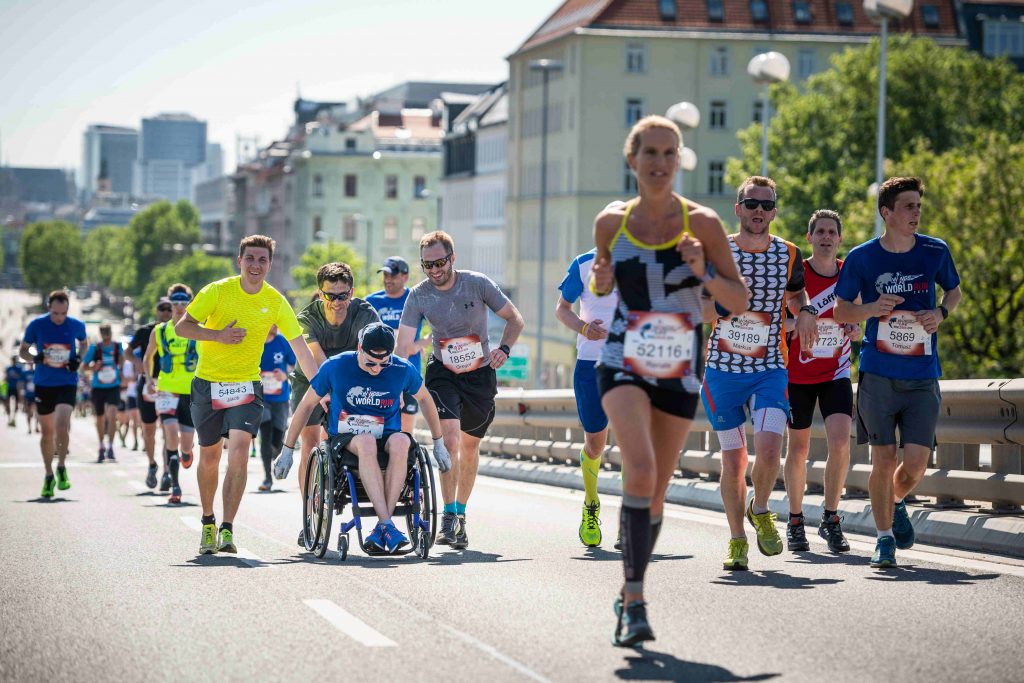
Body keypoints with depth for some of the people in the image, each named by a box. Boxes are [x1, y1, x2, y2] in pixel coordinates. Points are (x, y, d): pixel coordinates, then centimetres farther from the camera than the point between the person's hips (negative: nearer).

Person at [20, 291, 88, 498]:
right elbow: (23, 351, 4)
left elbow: (83, 343, 16)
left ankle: (61, 468, -1)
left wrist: (78, 359, -4)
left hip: (67, 383, -1)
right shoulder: (37, 325, -7)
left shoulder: (76, 325, -5)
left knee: (62, 424, -21)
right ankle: (49, 476, 24)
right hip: (43, 384, 1)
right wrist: (35, 358, -17)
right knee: (47, 432, 8)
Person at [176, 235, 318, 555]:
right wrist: (217, 335, -25)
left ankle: (227, 530, -18)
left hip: (246, 385, 0)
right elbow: (182, 327, -9)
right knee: (209, 456, 12)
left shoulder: (276, 301, -5)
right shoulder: (218, 291, -8)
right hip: (208, 383, 0)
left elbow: (300, 346, -2)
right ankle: (208, 522, 33)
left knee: (239, 451, -19)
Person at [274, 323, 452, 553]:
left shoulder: (403, 369, -4)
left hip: (387, 437, 2)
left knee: (401, 442, -37)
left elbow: (424, 399, 16)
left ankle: (380, 529, -37)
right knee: (367, 442, -39)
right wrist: (287, 451, 6)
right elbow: (307, 405, 4)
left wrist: (438, 445, 20)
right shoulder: (336, 367, -7)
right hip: (345, 439, -2)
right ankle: (388, 525, -47)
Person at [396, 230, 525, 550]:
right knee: (449, 436, -22)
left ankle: (461, 514, 28)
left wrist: (503, 349, -21)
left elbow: (515, 319, -3)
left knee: (470, 446, 11)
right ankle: (449, 518, -17)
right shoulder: (418, 296, -12)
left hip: (480, 374, 1)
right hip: (443, 373, -1)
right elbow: (403, 346, -15)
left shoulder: (478, 284, -14)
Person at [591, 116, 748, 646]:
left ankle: (629, 595, 29)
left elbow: (740, 300, -1)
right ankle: (635, 602, -22)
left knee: (656, 491, 9)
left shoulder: (702, 223, -4)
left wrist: (704, 273, -19)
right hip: (623, 364, -1)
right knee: (640, 470, -24)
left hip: (680, 371, 1)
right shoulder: (611, 223, 0)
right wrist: (600, 280, -6)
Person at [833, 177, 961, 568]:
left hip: (923, 378, 1)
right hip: (878, 375, -1)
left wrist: (941, 312, -3)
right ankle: (884, 537, 10)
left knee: (916, 462, -5)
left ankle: (897, 503, 28)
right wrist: (872, 309, -14)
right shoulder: (861, 258, -2)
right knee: (883, 458, -4)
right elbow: (840, 311, 7)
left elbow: (954, 291, 20)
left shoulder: (936, 252, 2)